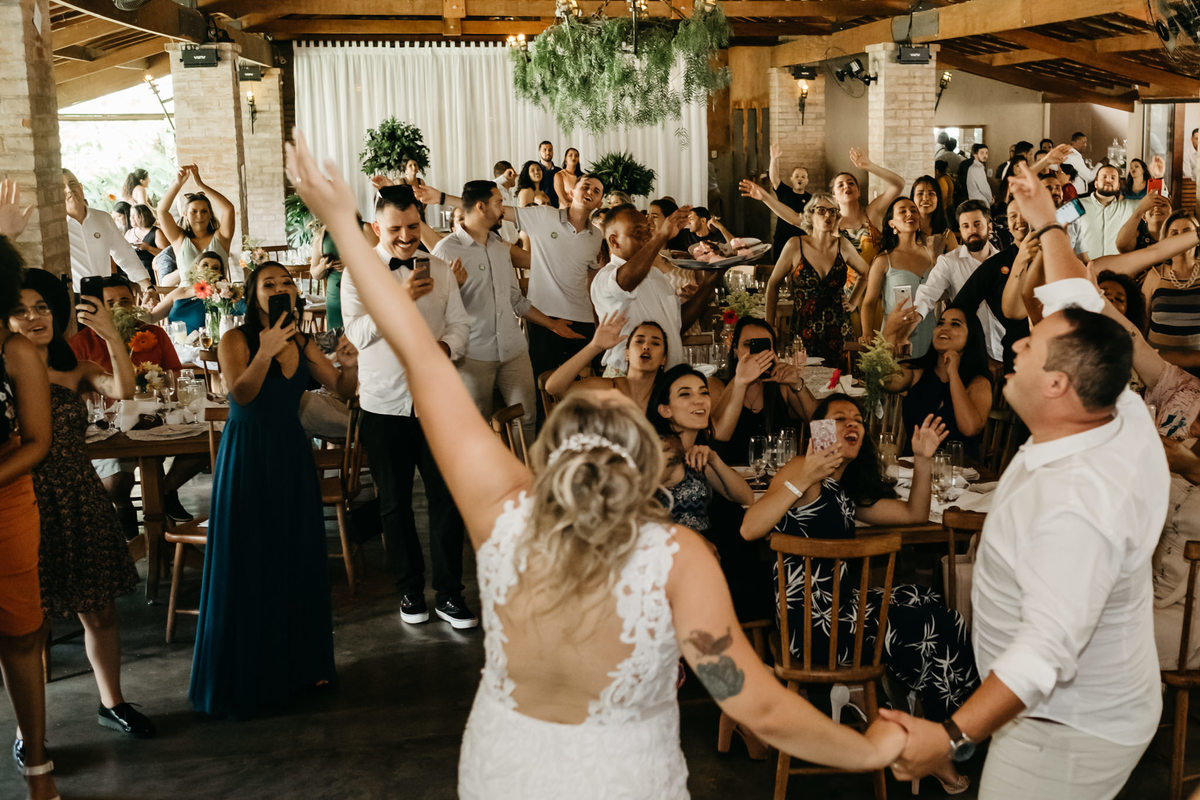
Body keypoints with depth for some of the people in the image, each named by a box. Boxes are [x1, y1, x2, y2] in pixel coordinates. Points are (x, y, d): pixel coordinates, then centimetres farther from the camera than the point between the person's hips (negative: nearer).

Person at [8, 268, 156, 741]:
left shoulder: (76, 371, 5)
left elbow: (122, 390, -16)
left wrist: (111, 336, -28)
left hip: (80, 502, 4)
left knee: (99, 612, 13)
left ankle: (112, 703, 31)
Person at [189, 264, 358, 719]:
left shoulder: (302, 344, 8)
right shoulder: (236, 340, -8)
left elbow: (342, 389, 8)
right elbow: (241, 394, -21)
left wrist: (349, 366, -12)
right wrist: (265, 353, -33)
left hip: (291, 454, 6)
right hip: (247, 456, -5)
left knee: (299, 558, 11)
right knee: (247, 565, 1)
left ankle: (299, 665, 27)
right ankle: (244, 677, 14)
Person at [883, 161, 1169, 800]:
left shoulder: (1076, 507, -36)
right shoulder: (1126, 416, -9)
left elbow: (1049, 650, -38)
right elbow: (1082, 316, 8)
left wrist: (953, 737, -41)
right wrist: (1047, 226, 17)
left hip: (1068, 735, -10)